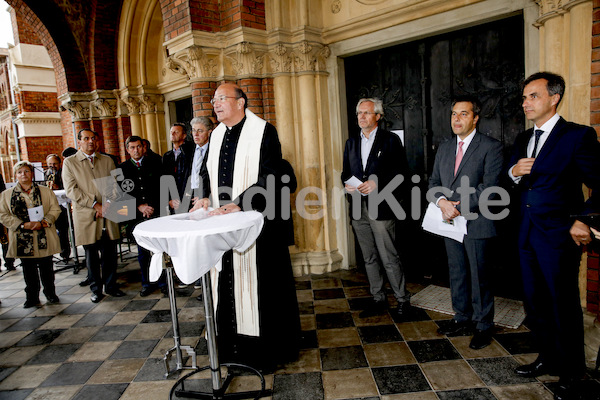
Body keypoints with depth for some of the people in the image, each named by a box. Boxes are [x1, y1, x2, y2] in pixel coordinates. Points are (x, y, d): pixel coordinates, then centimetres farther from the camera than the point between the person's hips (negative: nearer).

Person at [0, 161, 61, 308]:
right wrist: (23, 225, -12)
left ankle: (50, 293, 23)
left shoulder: (45, 191, 6)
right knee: (29, 270, 7)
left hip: (44, 238, 0)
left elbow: (55, 209, 2)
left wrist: (43, 222, -14)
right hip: (23, 240, 0)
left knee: (46, 267, 7)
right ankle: (32, 297, 19)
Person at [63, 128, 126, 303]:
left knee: (110, 252, 5)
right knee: (91, 254, 5)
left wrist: (108, 203, -8)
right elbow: (71, 190, -5)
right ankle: (96, 289, 18)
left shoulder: (107, 161, 14)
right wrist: (94, 204, -12)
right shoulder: (69, 162, 4)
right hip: (86, 216, -2)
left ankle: (111, 285, 20)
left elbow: (114, 184, 9)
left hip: (108, 214, 2)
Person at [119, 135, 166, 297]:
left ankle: (163, 281, 12)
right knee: (142, 252, 7)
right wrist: (139, 206, -7)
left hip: (156, 213, -1)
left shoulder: (155, 164, 9)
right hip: (136, 216, 1)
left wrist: (152, 206, -3)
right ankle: (147, 283, 19)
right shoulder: (122, 168, 10)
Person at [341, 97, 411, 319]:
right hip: (358, 210, 6)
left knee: (389, 258, -2)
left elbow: (402, 171, -6)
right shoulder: (351, 143, 16)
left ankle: (403, 300, 17)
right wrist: (347, 184, -3)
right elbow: (346, 172, 19)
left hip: (381, 209, -6)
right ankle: (378, 300, 28)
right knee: (369, 259, 14)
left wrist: (377, 183, -18)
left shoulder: (391, 140, -1)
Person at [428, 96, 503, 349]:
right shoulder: (444, 148, 13)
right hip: (450, 223, 6)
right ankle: (462, 319, 31)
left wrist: (459, 208, -18)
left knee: (479, 276, 4)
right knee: (457, 274, 15)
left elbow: (489, 186, -15)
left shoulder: (491, 147, -6)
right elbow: (434, 181, 10)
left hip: (476, 223, -6)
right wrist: (442, 202, -10)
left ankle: (483, 325, 22)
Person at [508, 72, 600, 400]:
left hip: (558, 237, -6)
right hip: (527, 236, 7)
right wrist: (514, 172, -8)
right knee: (535, 302, 16)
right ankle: (548, 360, 35)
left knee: (564, 306, 6)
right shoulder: (522, 139, 12)